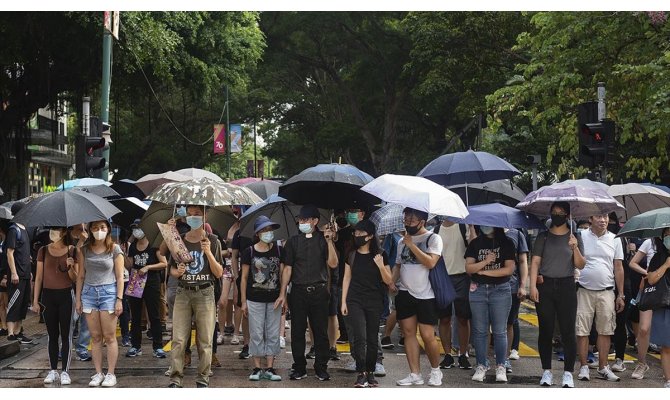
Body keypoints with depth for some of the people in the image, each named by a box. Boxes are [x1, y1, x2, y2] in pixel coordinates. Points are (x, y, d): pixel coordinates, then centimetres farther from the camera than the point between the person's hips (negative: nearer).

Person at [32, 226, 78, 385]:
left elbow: (75, 279, 3)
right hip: (48, 295, 2)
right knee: (52, 335, 7)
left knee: (65, 335, 0)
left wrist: (70, 267, -18)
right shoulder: (44, 251, 5)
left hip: (66, 295, -2)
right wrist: (35, 299, 5)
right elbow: (39, 276, 8)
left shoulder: (71, 251, 0)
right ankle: (53, 371, 13)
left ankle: (65, 372, 4)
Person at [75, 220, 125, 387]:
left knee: (109, 336, -1)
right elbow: (81, 276, 11)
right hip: (89, 292, 3)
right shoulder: (84, 250, 7)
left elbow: (120, 277, -1)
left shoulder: (115, 249, 0)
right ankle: (98, 373, 11)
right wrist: (78, 299, 7)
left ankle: (110, 374, 4)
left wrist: (119, 299, -7)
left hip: (108, 292, -3)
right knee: (95, 337, 5)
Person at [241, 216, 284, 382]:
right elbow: (244, 277, 3)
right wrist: (243, 301, 0)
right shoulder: (249, 252, -1)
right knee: (256, 335, 2)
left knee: (273, 335, 4)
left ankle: (270, 368, 9)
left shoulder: (278, 251, 4)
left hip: (274, 299, 2)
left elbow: (282, 275, 6)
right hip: (255, 299, -2)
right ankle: (257, 368, 9)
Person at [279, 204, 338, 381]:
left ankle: (321, 368, 10)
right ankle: (299, 368, 13)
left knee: (321, 331, 1)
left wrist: (329, 241, -16)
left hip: (319, 291, -1)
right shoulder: (293, 241, 9)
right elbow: (288, 267, 9)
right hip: (298, 292, 2)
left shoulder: (323, 239, 4)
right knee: (297, 331, 3)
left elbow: (333, 264, -5)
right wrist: (283, 293, 4)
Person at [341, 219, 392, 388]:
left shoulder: (380, 255, 0)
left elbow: (389, 281, 0)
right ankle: (361, 374, -7)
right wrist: (343, 302, 5)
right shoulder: (352, 255, 6)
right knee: (359, 337, -11)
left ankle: (370, 373, 14)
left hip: (374, 302, 0)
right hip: (355, 301, 0)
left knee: (372, 339, 4)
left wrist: (381, 266, -17)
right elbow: (347, 278, 10)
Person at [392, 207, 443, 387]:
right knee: (408, 332, 3)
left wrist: (411, 245, -15)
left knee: (427, 335, -6)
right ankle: (415, 374, 8)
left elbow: (430, 262, -19)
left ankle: (435, 370, 15)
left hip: (425, 294, -6)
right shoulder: (402, 241, 13)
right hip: (405, 293, 6)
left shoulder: (433, 238, -6)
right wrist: (391, 282, 5)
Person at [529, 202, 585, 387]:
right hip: (545, 287, 1)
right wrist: (532, 285, -8)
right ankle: (547, 371, 13)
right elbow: (535, 261, 3)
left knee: (568, 332, -4)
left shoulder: (575, 237, 6)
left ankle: (568, 373, 1)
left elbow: (580, 265, 2)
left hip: (566, 287, -1)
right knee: (545, 331, 4)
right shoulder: (543, 237, 8)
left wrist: (575, 248, -16)